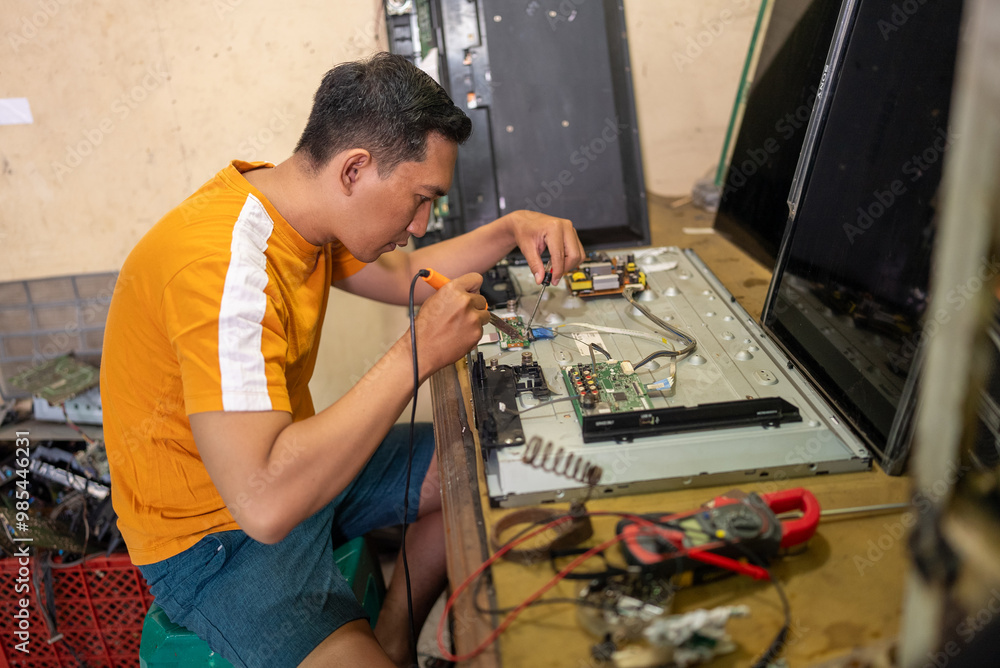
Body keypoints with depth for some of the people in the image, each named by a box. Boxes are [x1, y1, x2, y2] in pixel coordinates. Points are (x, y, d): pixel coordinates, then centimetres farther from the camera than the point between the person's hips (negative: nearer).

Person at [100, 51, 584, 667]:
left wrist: (510, 231, -1)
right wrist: (417, 353, -33)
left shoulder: (296, 204, -4)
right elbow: (265, 502, -38)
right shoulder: (225, 264, -32)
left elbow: (401, 275, 13)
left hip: (289, 464, 9)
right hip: (216, 535, -9)